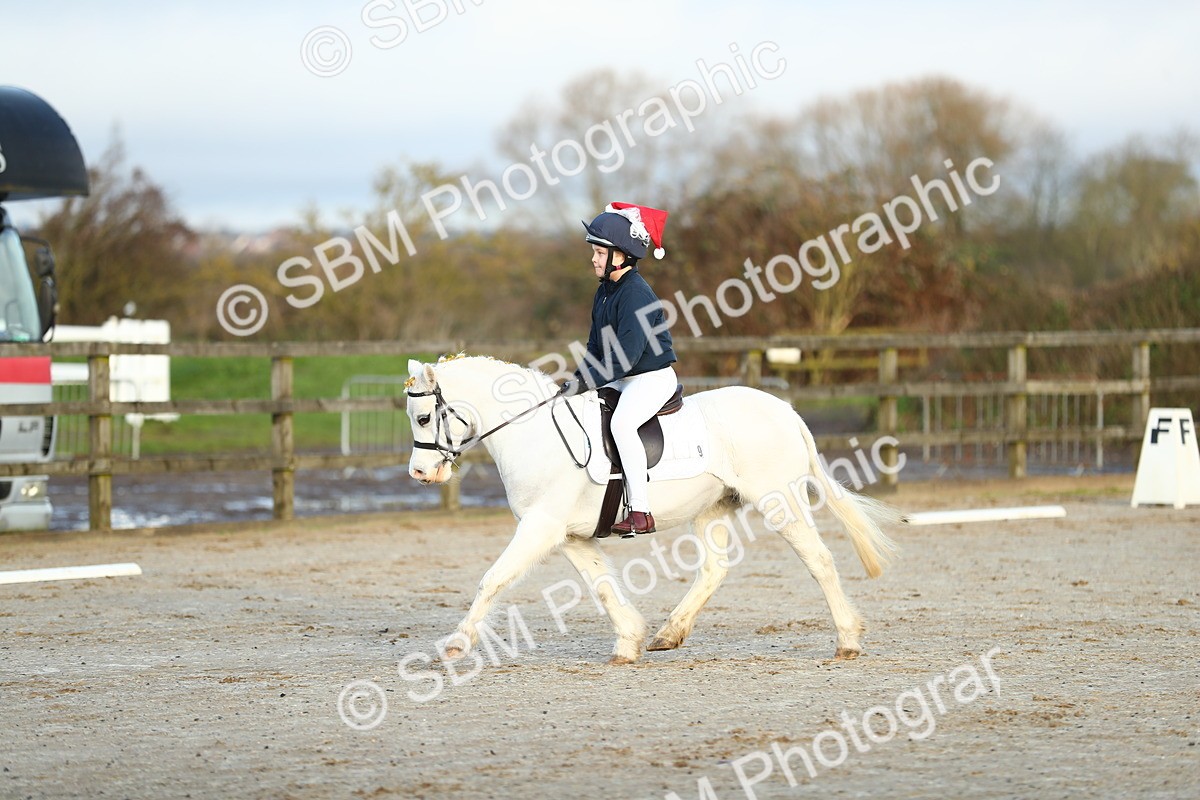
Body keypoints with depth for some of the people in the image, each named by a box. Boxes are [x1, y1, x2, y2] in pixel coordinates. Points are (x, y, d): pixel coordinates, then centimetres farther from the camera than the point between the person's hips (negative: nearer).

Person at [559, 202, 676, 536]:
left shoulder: (637, 294, -19)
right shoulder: (604, 293, 11)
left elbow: (625, 355, -25)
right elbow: (597, 347, 17)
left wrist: (585, 382, -25)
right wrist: (578, 378, 1)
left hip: (653, 377, -11)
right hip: (621, 380, 11)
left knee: (622, 423, -32)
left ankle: (640, 512, -33)